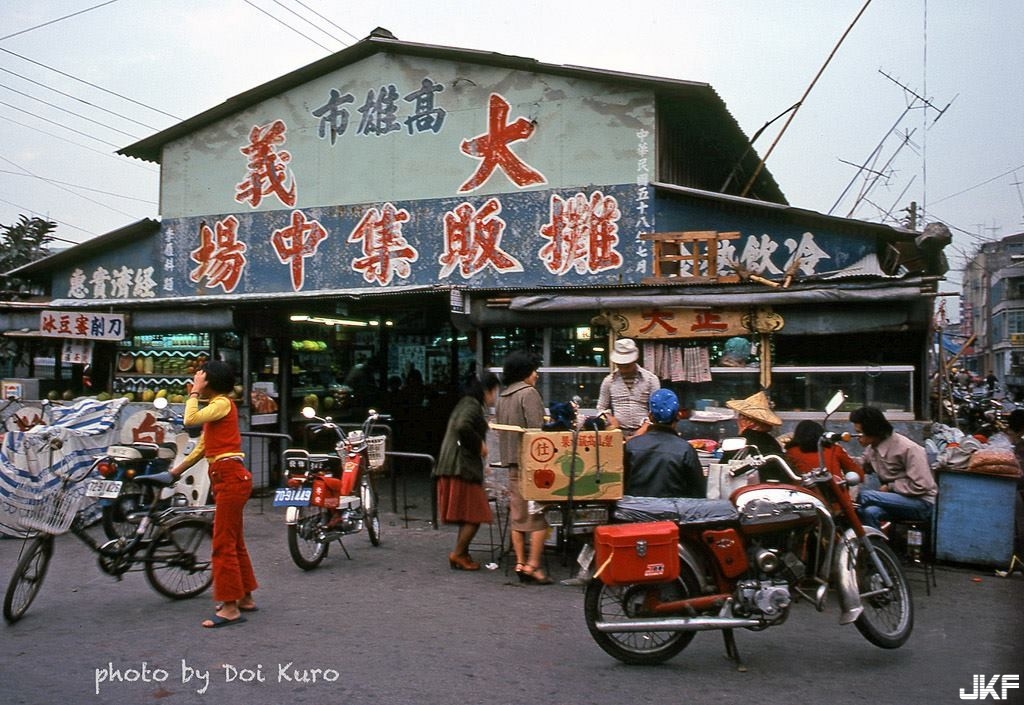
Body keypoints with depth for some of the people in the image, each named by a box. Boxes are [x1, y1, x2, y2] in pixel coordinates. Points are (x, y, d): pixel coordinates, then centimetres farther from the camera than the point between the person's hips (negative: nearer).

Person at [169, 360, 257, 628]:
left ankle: (230, 607, -5)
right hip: (227, 478, 10)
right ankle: (245, 598, 25)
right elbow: (203, 445, 22)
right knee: (233, 542, 16)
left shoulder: (222, 403, -10)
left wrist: (194, 392, -12)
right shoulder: (215, 405, 20)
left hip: (231, 478, -10)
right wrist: (178, 469, 20)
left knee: (223, 544, -8)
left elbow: (190, 419, -25)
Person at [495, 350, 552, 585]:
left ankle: (520, 563, 12)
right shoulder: (528, 393, -10)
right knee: (538, 514, -3)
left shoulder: (502, 397, 14)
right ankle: (533, 565, -6)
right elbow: (536, 430, -17)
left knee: (517, 514, 9)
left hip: (511, 462, 8)